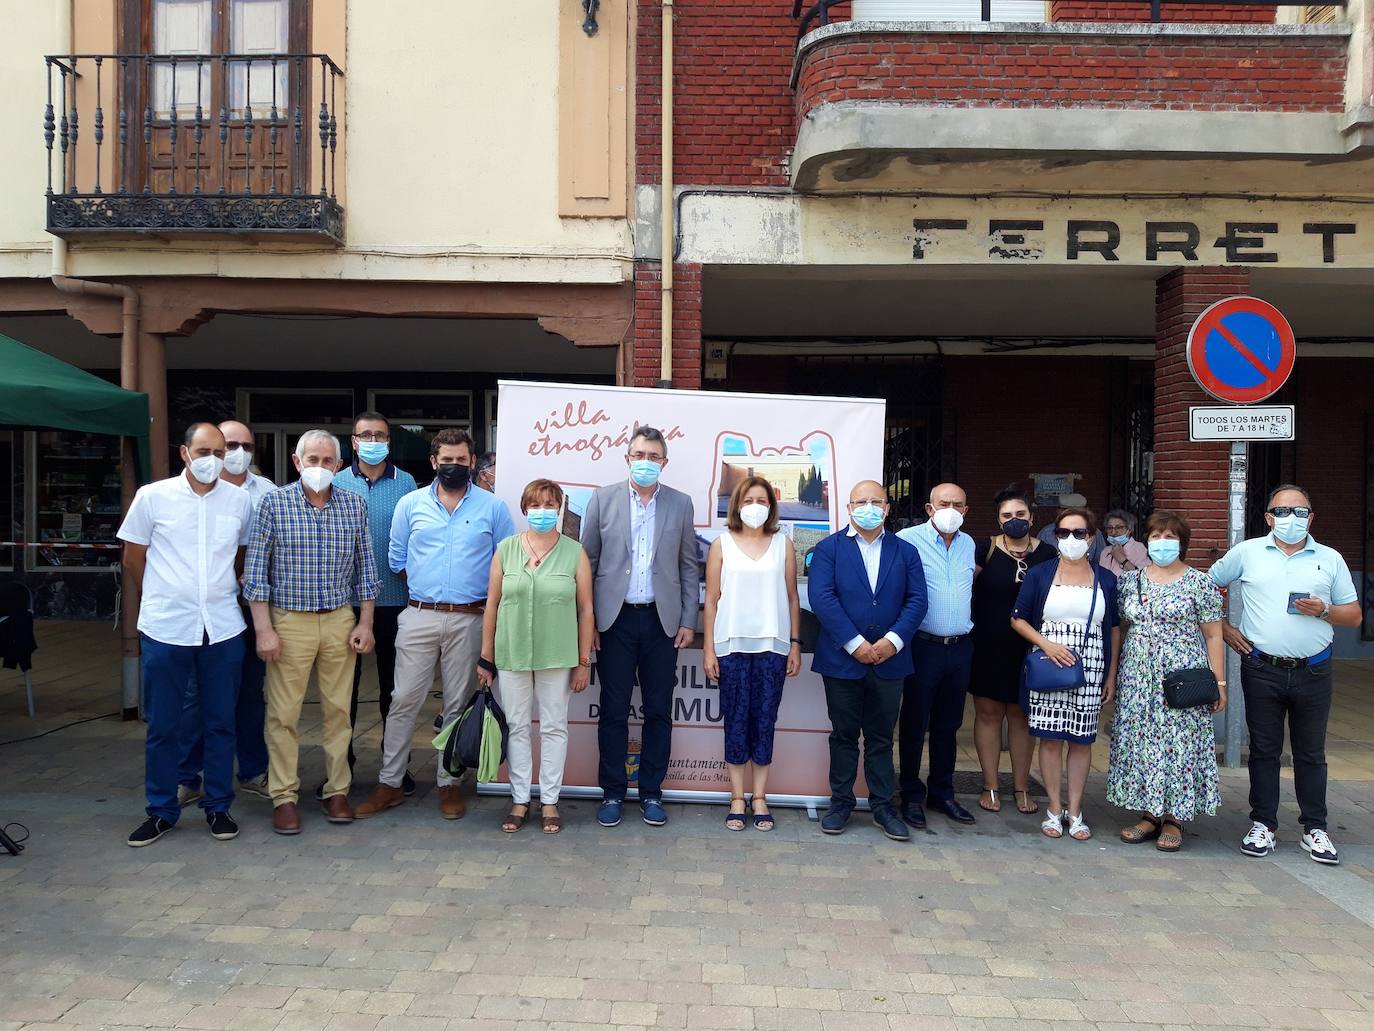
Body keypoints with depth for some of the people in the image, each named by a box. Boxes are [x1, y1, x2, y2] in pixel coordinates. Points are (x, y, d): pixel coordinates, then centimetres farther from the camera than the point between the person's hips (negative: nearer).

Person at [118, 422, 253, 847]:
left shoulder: (240, 500, 3)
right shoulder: (152, 497, -2)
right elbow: (133, 558, 6)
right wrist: (162, 601, 11)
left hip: (223, 630, 2)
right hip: (165, 630, -1)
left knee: (220, 722, 9)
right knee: (161, 726, 8)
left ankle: (218, 807, 22)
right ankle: (161, 811, 22)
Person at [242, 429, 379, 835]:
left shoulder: (354, 505, 5)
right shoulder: (275, 503, -2)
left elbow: (366, 568, 10)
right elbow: (256, 570, -4)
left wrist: (365, 623, 4)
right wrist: (264, 630, -9)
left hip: (340, 622, 2)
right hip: (289, 621, -2)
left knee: (338, 710, 7)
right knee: (283, 714, 1)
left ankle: (337, 790, 19)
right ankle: (284, 796, 13)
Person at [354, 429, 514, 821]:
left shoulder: (493, 507, 2)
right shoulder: (410, 504, 6)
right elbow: (396, 559, 13)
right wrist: (422, 587, 9)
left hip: (470, 620, -1)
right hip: (419, 616, 1)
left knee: (458, 704, 8)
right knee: (404, 701, 2)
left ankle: (449, 783, 19)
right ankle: (390, 782, 13)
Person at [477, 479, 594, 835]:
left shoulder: (575, 553, -1)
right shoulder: (506, 549, 2)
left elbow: (585, 609, 1)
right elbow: (492, 604, 4)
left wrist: (584, 662, -1)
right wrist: (486, 658, 4)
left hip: (557, 657, -1)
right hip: (511, 655, 1)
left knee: (554, 727, 7)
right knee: (517, 726, 8)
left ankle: (549, 801, 20)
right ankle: (520, 799, 22)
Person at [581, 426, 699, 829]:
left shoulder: (680, 504, 5)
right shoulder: (603, 499, 2)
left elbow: (689, 567, 7)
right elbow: (587, 561, 3)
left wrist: (688, 620, 1)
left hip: (662, 621, 1)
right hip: (615, 619, -1)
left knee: (658, 712, 7)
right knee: (613, 711, 5)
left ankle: (651, 793, 19)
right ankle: (612, 792, 17)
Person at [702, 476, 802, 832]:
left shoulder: (783, 544, 6)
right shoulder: (722, 544, 4)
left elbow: (792, 598, 8)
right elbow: (711, 600, 3)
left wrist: (795, 645, 5)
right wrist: (708, 649, 0)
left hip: (773, 645, 1)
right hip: (732, 645, -1)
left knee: (765, 721, 4)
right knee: (736, 721, 2)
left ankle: (760, 797, 15)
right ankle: (737, 799, 13)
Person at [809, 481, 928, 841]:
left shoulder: (905, 551, 9)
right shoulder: (829, 548, 1)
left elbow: (917, 600, 1)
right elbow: (821, 597, -11)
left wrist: (894, 640, -14)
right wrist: (855, 643, -17)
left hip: (889, 660, 2)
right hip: (842, 659, -1)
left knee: (881, 737, 10)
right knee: (844, 735, 9)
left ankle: (883, 805, 19)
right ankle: (841, 802, 20)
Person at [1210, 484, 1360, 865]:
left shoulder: (1330, 559, 6)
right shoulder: (1247, 552, 2)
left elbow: (1354, 614, 9)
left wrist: (1325, 611, -11)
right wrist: (1223, 628, 2)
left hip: (1313, 672, 1)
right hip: (1262, 670, -1)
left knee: (1311, 753, 9)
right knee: (1264, 750, 7)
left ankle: (1315, 829, 19)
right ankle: (1263, 824, 17)